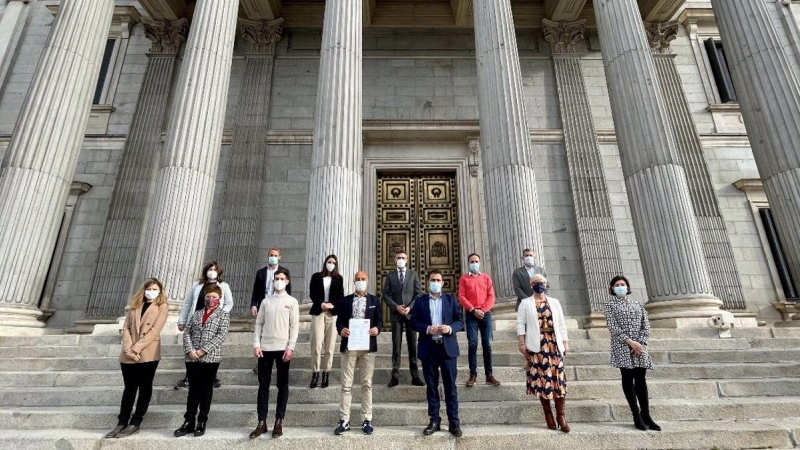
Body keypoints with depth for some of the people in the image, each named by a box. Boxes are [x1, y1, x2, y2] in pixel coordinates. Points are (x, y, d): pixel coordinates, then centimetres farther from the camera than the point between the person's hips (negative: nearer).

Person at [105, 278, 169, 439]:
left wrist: (136, 348, -15)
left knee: (144, 388, 4)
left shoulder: (162, 307, -1)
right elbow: (126, 327, 6)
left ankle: (135, 423, 13)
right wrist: (128, 349, -8)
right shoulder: (135, 305, 13)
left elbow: (155, 330, -10)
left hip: (148, 354, -4)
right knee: (129, 388, 10)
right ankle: (122, 422, 19)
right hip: (129, 354, 4)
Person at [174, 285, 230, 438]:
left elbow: (221, 335, -9)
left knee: (206, 390, 6)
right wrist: (189, 350, -9)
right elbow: (187, 332, 7)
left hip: (211, 358, -3)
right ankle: (189, 422, 19)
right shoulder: (196, 314, 14)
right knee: (193, 390, 10)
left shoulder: (223, 314, 2)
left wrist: (203, 350, -15)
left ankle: (202, 422, 17)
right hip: (192, 358, 3)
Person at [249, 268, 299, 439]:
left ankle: (279, 422, 15)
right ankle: (261, 422, 15)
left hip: (283, 348, -2)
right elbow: (259, 324, 7)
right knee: (263, 385, 6)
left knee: (282, 385, 5)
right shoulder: (266, 301, 9)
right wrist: (256, 344, -3)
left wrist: (291, 347, -10)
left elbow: (295, 326, -3)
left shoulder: (292, 301, 2)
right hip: (265, 348, 2)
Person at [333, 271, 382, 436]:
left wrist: (377, 328, -17)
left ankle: (367, 420, 16)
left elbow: (379, 320, 5)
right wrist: (341, 330, -18)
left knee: (367, 384, 7)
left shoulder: (374, 300, 9)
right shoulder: (345, 300, 8)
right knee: (346, 385, 4)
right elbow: (339, 321, 3)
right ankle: (344, 420, 12)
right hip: (349, 345, 0)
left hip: (368, 346, 0)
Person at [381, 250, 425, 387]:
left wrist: (410, 307, -10)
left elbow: (419, 293, 3)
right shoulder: (390, 275, 8)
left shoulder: (413, 274, 8)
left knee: (413, 345, 4)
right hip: (396, 313, 0)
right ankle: (395, 375, 5)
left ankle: (415, 376, 9)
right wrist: (396, 307, -11)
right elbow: (386, 295, 3)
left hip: (411, 312, 0)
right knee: (396, 345, 0)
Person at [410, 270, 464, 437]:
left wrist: (450, 328, -16)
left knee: (450, 386, 4)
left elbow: (460, 321, 4)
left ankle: (454, 422, 13)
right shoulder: (420, 301, 6)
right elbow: (413, 322, 2)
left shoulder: (451, 299, 7)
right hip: (428, 348, 1)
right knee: (431, 386, 9)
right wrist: (427, 329, -15)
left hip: (447, 347, 0)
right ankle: (434, 420, 19)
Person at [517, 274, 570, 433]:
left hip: (554, 344, 2)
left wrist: (566, 342, 6)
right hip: (537, 346, -2)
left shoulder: (555, 302, 13)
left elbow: (561, 324, 12)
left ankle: (561, 415, 7)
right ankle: (548, 414, 12)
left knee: (558, 377, -1)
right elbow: (520, 324, -1)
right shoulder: (525, 303, 4)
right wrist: (522, 343, -8)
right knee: (541, 378, 0)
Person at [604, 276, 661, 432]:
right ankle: (636, 416, 5)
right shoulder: (610, 304, 3)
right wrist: (630, 341, -14)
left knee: (641, 380, 4)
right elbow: (612, 327, -6)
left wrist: (640, 343, -8)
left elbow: (646, 325, 7)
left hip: (639, 346, 4)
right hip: (622, 346, -3)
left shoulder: (637, 304, 15)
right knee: (628, 380, -1)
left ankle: (646, 415, 11)